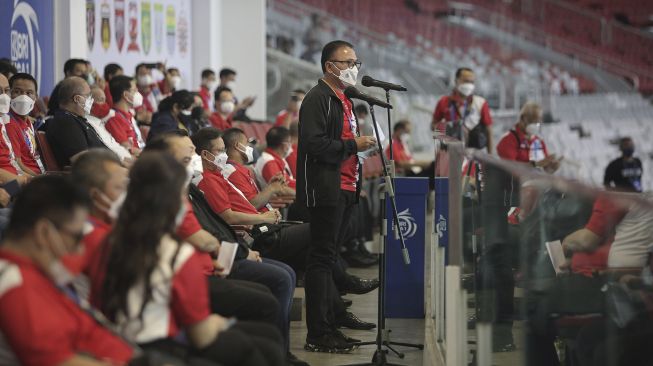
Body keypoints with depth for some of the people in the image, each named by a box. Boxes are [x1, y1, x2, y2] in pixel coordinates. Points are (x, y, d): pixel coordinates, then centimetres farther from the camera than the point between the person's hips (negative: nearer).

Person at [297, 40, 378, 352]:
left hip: (345, 189, 10)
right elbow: (314, 143, -22)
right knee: (322, 259, -7)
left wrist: (363, 145, 14)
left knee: (327, 258, 12)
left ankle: (326, 325, 17)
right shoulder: (317, 99, -11)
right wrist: (353, 145, -19)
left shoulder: (343, 100, 20)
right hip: (326, 190, -10)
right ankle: (318, 335, -6)